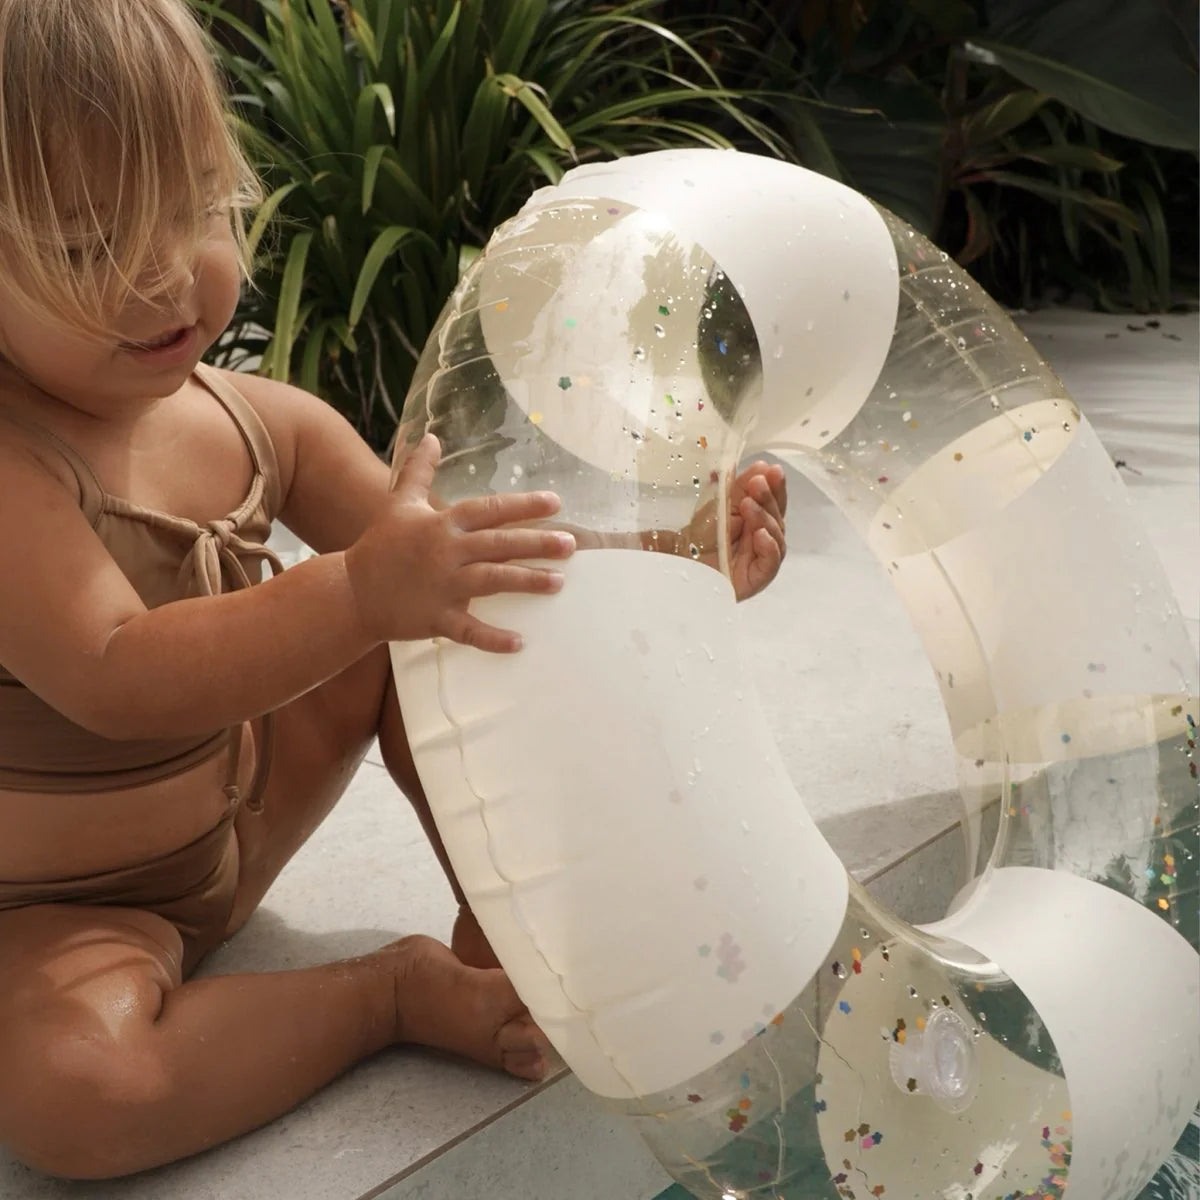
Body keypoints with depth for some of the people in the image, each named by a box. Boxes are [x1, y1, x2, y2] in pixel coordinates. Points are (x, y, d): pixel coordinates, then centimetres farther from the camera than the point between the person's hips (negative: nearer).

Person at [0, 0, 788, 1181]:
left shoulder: (265, 427, -9)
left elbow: (453, 562, -8)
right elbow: (114, 680, -41)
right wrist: (359, 594, -55)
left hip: (226, 817, 6)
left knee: (432, 630, -4)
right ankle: (391, 990, -12)